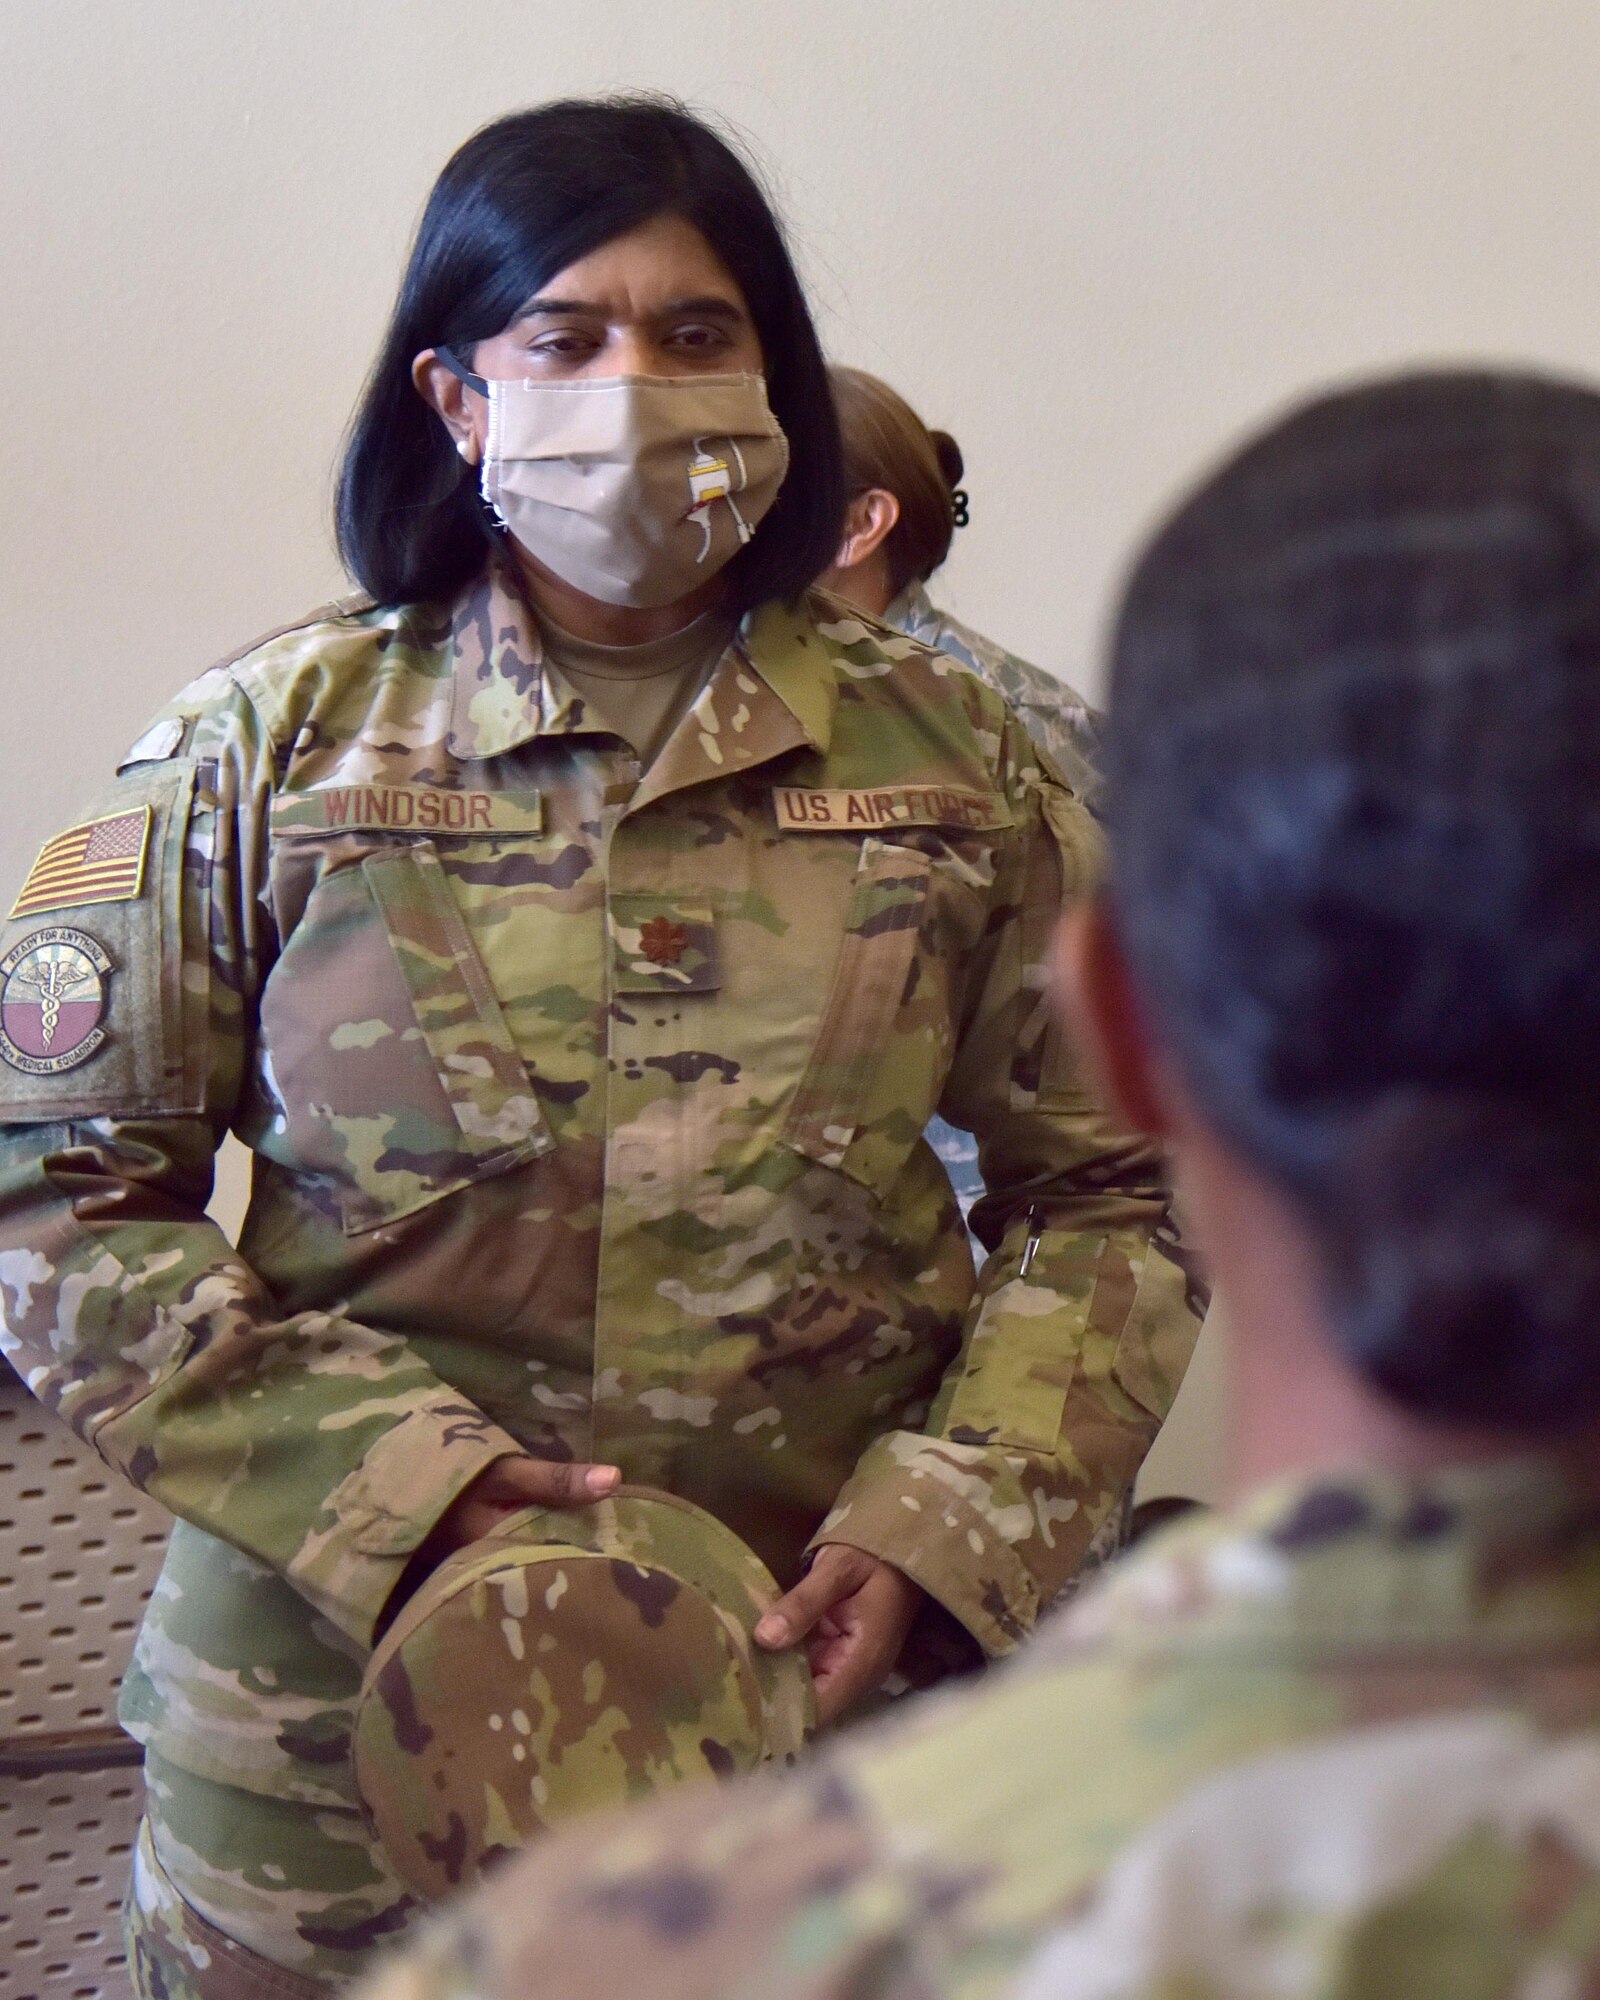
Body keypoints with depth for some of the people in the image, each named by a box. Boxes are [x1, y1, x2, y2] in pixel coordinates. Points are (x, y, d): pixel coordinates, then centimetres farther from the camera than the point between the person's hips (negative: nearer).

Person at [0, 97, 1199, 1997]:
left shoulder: (950, 762, 2)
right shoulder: (266, 749, -2)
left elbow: (1106, 1195, 6)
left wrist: (948, 1525, -9)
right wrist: (388, 1483, -14)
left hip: (832, 1683, 1)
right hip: (339, 1694, -1)